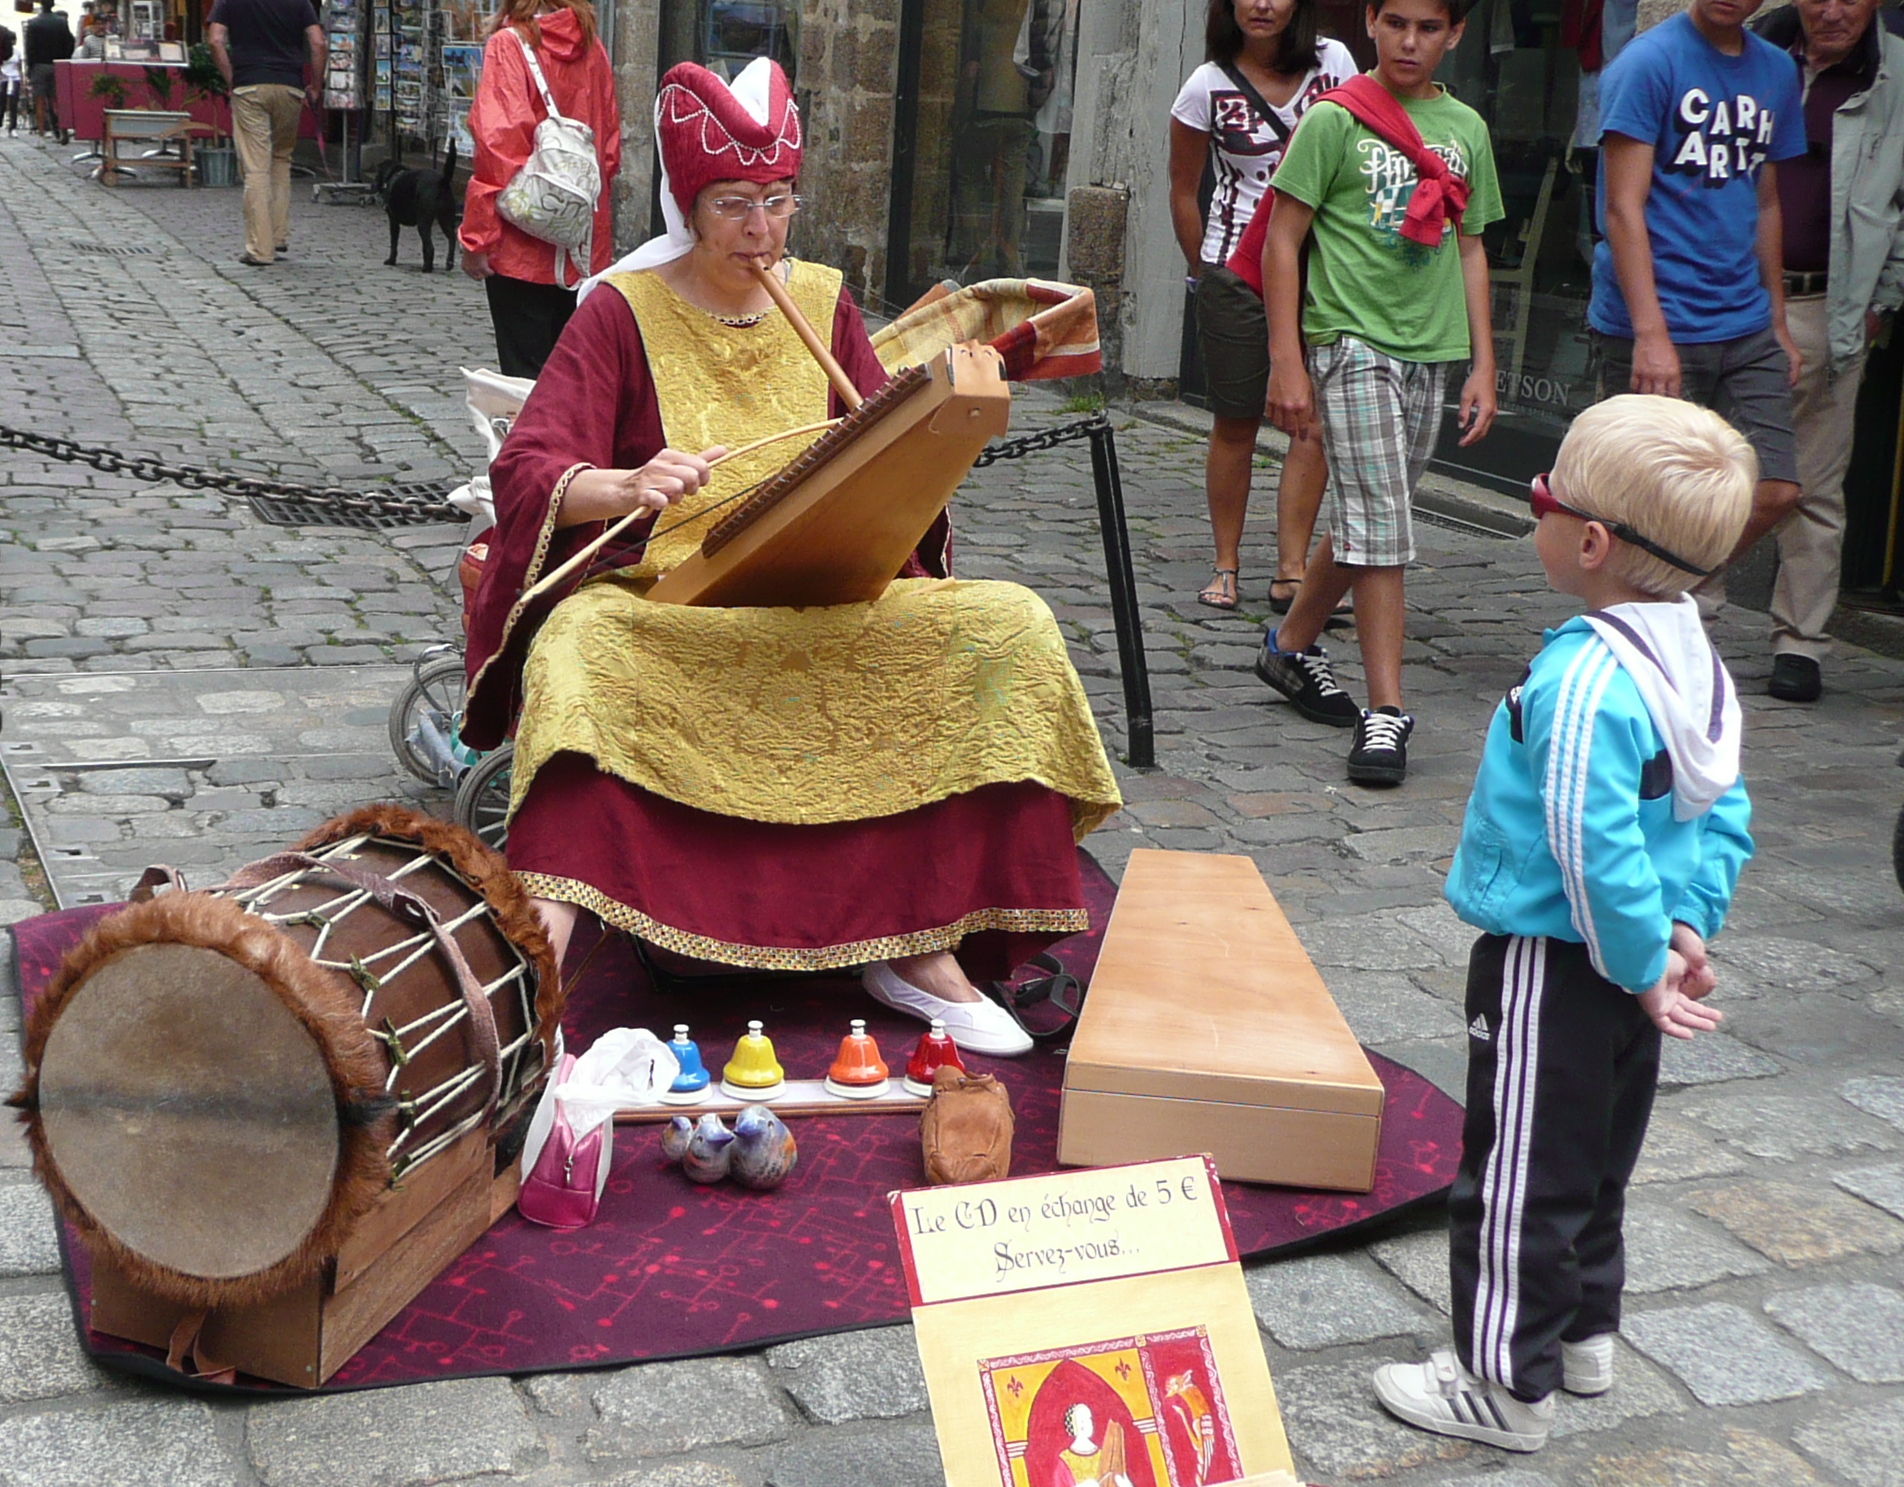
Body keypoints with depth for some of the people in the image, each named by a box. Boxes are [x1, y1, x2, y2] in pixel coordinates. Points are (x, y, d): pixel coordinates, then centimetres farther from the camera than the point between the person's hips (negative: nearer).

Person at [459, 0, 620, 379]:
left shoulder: (509, 44, -9)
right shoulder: (591, 48, 6)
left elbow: (498, 144, -14)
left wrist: (477, 236, -10)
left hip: (523, 248, -5)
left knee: (525, 374, 0)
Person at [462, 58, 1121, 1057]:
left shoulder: (822, 302, 12)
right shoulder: (621, 311, -1)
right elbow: (525, 473, -11)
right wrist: (627, 487, -32)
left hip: (823, 601, 4)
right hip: (659, 599, -3)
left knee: (1010, 629, -19)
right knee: (578, 651, -38)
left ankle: (924, 947, -13)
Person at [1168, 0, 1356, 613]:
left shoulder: (1333, 62, 1)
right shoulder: (1208, 85, -3)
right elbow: (1183, 189, 6)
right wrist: (1205, 273, 7)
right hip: (1236, 270, -2)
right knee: (1235, 424, 4)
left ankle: (1291, 573, -1)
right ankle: (1225, 567, 16)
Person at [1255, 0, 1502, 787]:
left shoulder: (1466, 128, 11)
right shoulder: (1336, 120, -4)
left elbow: (1469, 251, 16)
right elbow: (1283, 241, -5)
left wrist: (1483, 363, 10)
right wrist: (1286, 361, -11)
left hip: (1429, 351, 6)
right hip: (1352, 342, -6)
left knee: (1369, 522, 12)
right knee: (1377, 524, -11)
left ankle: (1291, 644, 33)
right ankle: (1385, 712, -9)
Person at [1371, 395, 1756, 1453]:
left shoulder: (1584, 682, -28)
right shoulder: (1700, 664, 1)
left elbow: (1595, 850, -30)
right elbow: (1725, 815, 6)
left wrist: (1644, 963, -18)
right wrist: (1688, 927, 4)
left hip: (1550, 966, -9)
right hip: (1621, 972, 9)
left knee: (1518, 1176, 3)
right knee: (1598, 1157, 24)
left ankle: (1508, 1385, 14)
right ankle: (1585, 1333, 40)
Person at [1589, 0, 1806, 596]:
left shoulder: (1776, 72, 13)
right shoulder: (1649, 61, -7)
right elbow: (1623, 207, -13)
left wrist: (1777, 322, 19)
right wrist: (1651, 334, -21)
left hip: (1747, 328, 7)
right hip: (1657, 328, -7)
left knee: (1775, 492, 3)